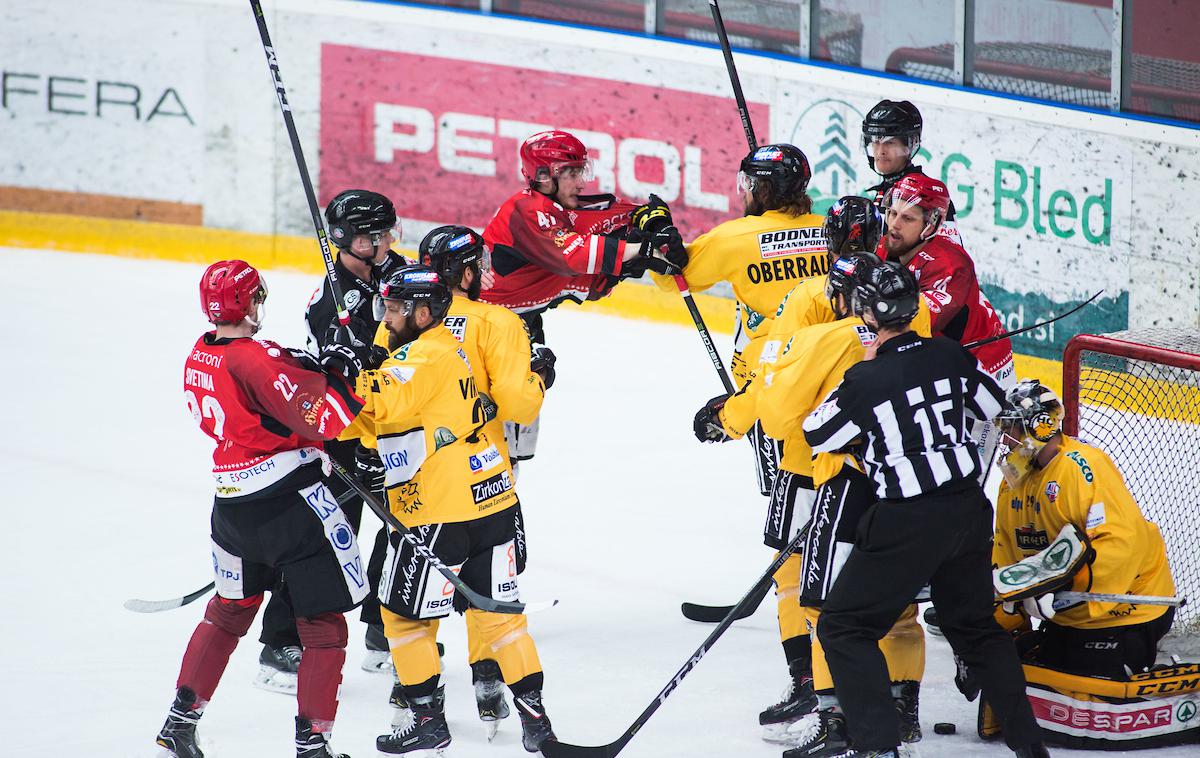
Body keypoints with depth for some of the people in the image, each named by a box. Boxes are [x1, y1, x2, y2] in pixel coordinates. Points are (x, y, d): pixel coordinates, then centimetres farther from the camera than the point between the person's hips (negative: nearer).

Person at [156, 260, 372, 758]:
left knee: (228, 612, 26)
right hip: (293, 503, -8)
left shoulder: (198, 358, 6)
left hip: (233, 506, 8)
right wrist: (340, 374, -11)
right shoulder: (257, 359, -20)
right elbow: (326, 419, -25)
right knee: (322, 623, 3)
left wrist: (308, 368, 1)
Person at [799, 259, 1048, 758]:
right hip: (969, 511, 6)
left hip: (907, 524, -6)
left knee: (845, 626, 5)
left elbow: (818, 436, -1)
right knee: (974, 625, 21)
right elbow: (995, 408, 14)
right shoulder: (951, 356, -1)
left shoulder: (866, 380, -16)